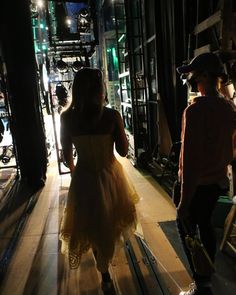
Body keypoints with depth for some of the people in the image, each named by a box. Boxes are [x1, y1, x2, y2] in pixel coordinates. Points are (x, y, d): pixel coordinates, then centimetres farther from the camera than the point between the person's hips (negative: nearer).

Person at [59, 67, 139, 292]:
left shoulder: (67, 117, -14)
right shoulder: (112, 116, -18)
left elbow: (67, 153, -2)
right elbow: (123, 151, -10)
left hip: (84, 177, 0)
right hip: (110, 175, 1)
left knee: (92, 223, 23)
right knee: (108, 221, 30)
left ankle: (105, 275, 40)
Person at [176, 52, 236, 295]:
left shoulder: (195, 110, -22)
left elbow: (190, 158, -24)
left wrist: (184, 201, -19)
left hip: (198, 183, -8)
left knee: (186, 229, 7)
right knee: (205, 224, 22)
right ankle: (207, 273, 38)